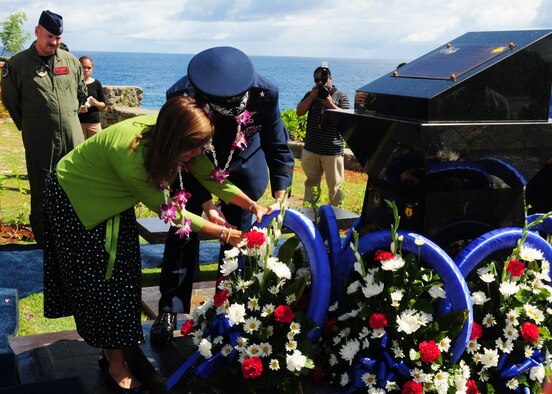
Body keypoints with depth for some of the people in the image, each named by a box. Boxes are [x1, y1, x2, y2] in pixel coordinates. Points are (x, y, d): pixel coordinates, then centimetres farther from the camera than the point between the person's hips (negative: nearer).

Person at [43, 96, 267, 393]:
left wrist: (253, 206, -21)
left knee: (121, 273, 9)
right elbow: (166, 210, -30)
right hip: (73, 199, -7)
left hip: (111, 199, 7)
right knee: (98, 279, -1)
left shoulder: (167, 133, -21)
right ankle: (116, 366, 11)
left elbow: (210, 177, -11)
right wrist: (224, 234, -25)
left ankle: (112, 349, 23)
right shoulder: (130, 155, -41)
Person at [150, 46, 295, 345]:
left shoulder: (263, 95, -31)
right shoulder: (182, 96, -34)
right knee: (183, 236, -2)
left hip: (243, 171, 1)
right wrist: (207, 205, -28)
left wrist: (280, 198, -28)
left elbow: (278, 148, -18)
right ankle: (169, 312, 10)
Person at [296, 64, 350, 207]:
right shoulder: (311, 95, 10)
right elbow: (299, 112, -2)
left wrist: (330, 103, -18)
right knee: (311, 182, 15)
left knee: (335, 185, 0)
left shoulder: (341, 96, 0)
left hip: (333, 151, -3)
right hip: (311, 149, 4)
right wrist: (312, 96, -11)